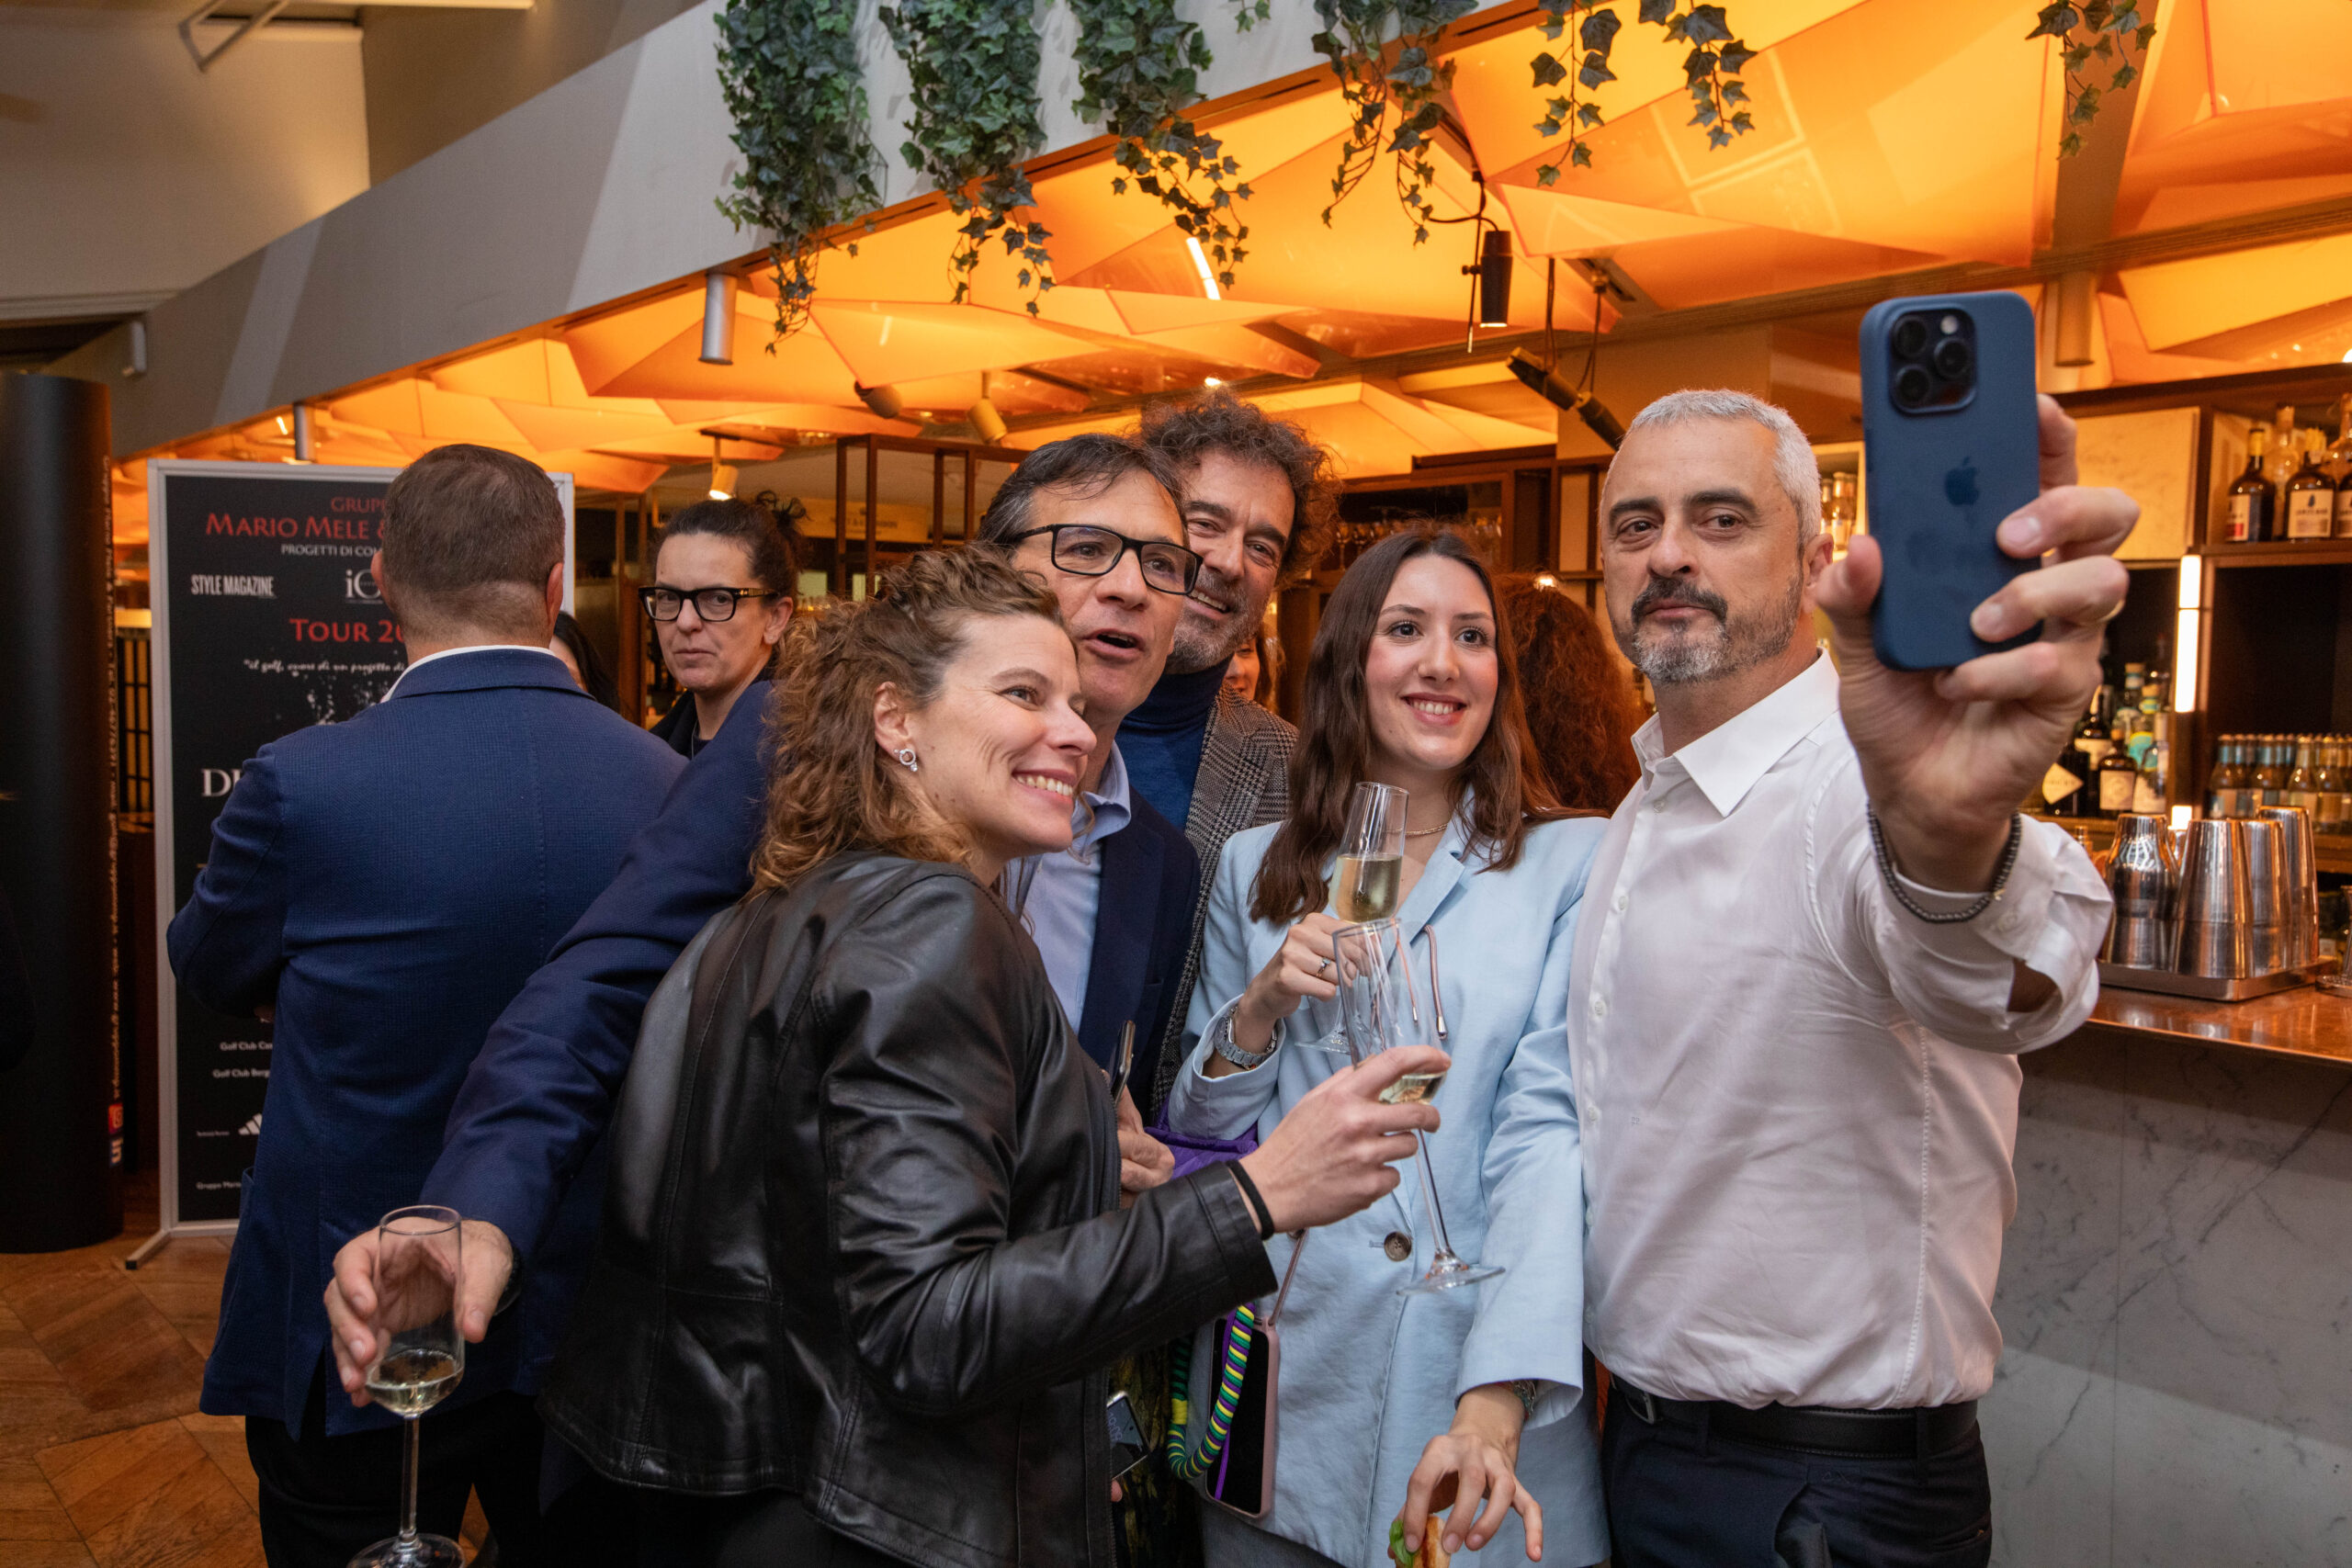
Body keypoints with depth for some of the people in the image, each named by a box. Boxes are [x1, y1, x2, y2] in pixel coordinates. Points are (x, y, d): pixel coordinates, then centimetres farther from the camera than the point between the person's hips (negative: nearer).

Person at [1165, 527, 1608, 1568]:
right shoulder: (1256, 870, 4)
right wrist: (1262, 1005, -11)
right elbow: (1195, 1132, 8)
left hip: (1480, 1377, -2)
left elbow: (1547, 1131, -13)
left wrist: (1497, 1403, -23)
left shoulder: (1572, 862, -5)